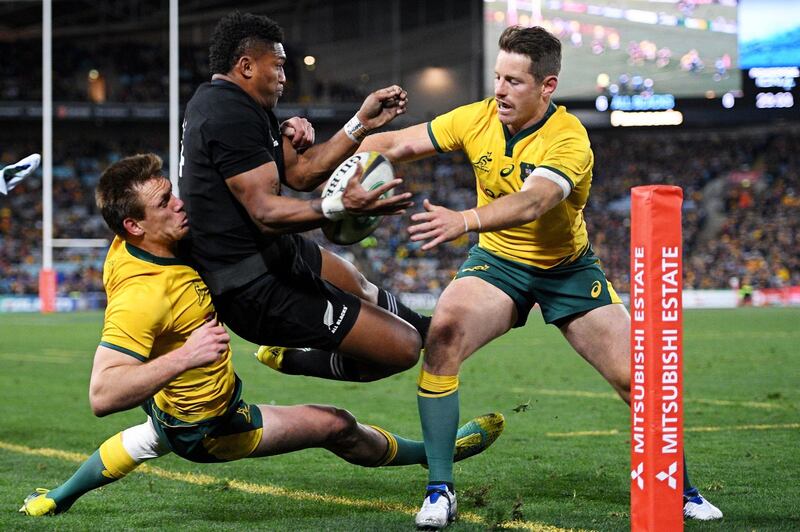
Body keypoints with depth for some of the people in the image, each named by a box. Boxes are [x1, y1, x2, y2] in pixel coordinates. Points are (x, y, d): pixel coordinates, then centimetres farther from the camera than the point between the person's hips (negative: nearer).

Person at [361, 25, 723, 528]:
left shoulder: (569, 141, -26)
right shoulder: (478, 119, -12)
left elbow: (531, 202, -44)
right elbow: (398, 144, -6)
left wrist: (465, 220, -61)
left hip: (568, 267, -2)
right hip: (497, 261, 2)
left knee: (636, 378, -10)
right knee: (442, 336, -27)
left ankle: (681, 490, 16)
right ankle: (440, 491, -18)